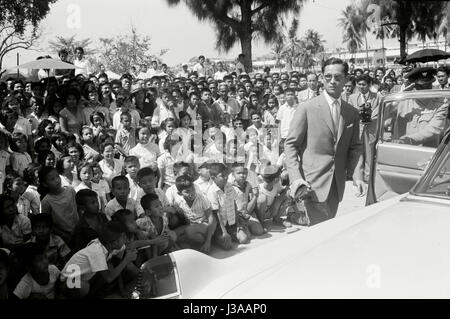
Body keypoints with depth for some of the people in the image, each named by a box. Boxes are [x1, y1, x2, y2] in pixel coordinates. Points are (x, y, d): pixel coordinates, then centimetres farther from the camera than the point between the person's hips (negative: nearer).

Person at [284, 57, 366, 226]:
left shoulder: (352, 113, 9)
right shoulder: (307, 109, -6)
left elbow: (354, 147, 12)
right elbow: (291, 144, -5)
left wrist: (357, 175, -4)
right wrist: (295, 177, -16)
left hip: (337, 185, 5)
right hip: (314, 183, -5)